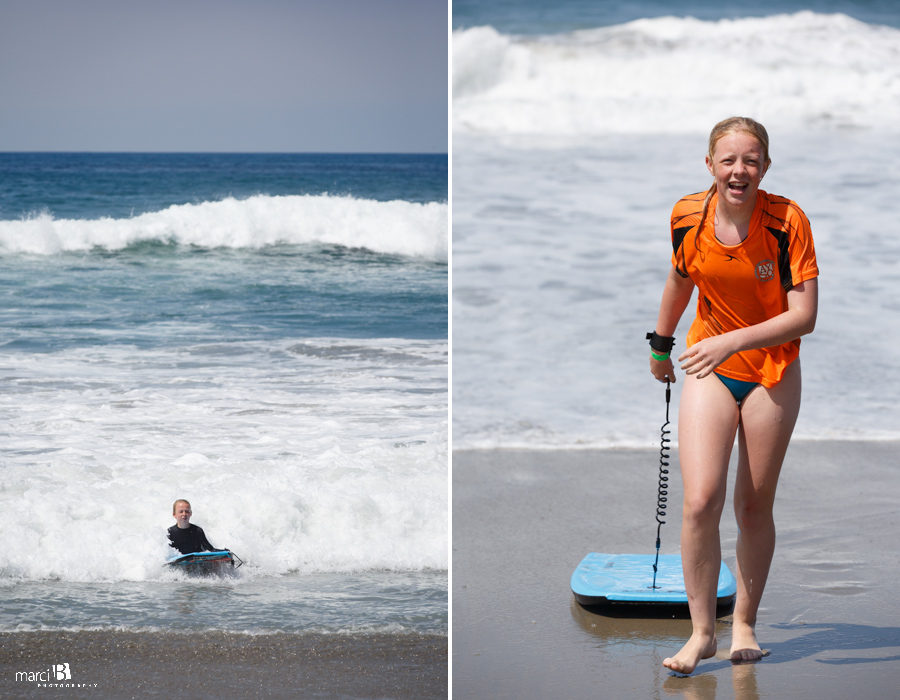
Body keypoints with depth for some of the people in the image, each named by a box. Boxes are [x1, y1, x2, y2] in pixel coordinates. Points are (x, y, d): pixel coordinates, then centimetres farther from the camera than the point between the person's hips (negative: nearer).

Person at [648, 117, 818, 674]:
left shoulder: (788, 221, -20)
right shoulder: (689, 218, -11)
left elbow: (804, 316, -23)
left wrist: (733, 340, -34)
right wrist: (661, 345, 23)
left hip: (773, 371, -1)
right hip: (709, 367, 1)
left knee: (755, 507, 6)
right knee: (701, 502, -12)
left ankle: (745, 622, 25)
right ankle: (702, 631, 0)